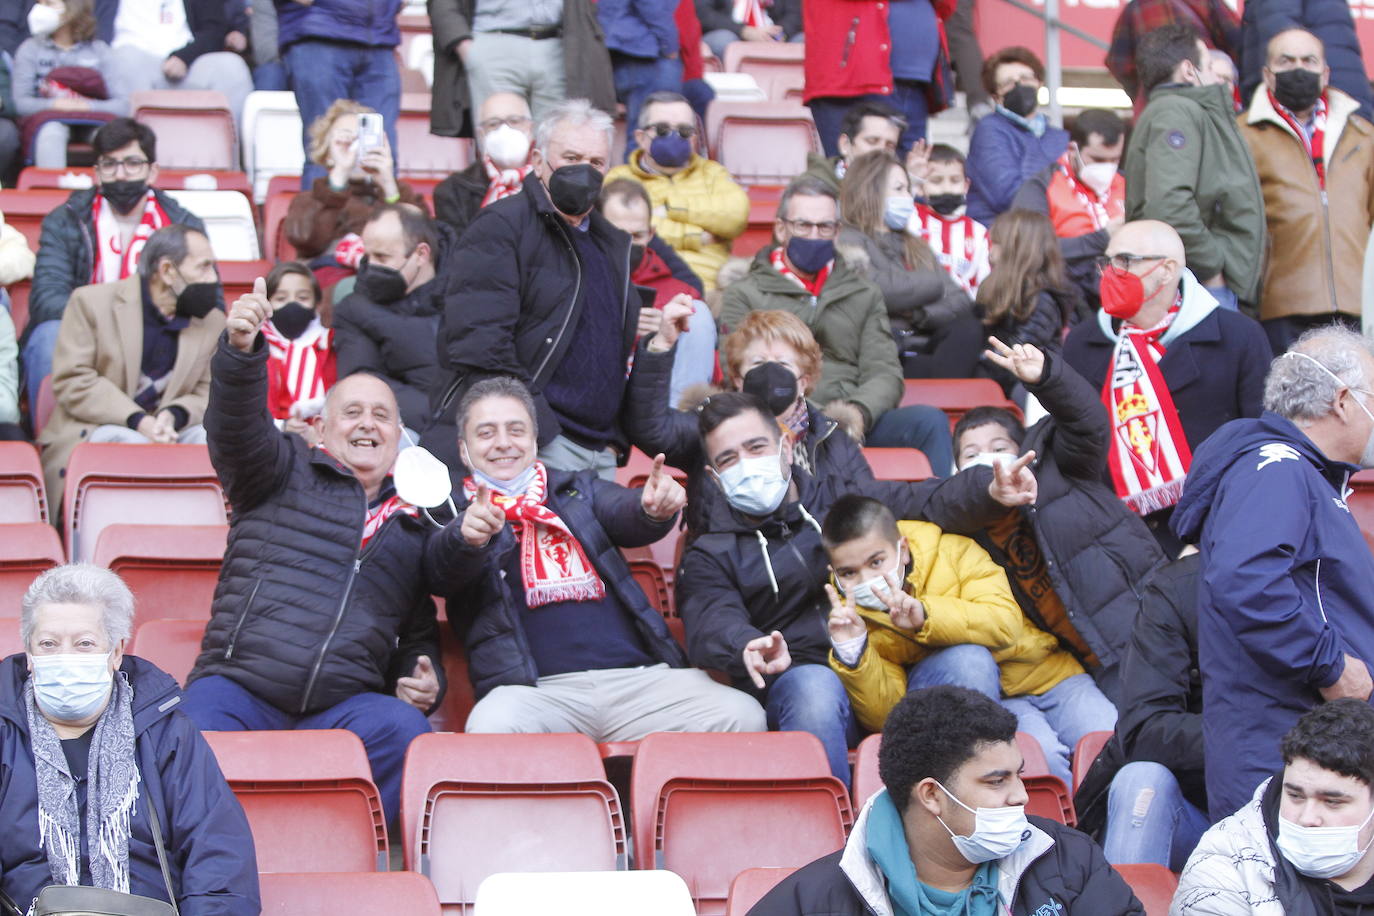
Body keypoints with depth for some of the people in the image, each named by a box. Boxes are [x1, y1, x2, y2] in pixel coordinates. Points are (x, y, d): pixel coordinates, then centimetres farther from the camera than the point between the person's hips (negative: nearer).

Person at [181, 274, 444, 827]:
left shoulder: (413, 525, 27)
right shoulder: (287, 473, 18)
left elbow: (419, 627, 34)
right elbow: (236, 428, -3)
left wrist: (424, 681, 11)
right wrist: (240, 349, -24)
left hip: (345, 704, 2)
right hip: (238, 687, -2)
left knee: (403, 730, -31)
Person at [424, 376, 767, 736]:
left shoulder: (578, 490, 24)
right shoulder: (458, 514, 15)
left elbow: (625, 514, 2)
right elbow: (444, 568, -8)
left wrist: (655, 508, -23)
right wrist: (467, 537, -33)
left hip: (638, 678, 3)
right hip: (538, 690, -3)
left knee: (741, 716, -21)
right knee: (492, 727, -37)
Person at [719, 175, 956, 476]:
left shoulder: (864, 295, 26)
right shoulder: (745, 295, 16)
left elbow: (884, 371, 13)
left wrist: (859, 411, -12)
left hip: (854, 425, 3)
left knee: (930, 421, -26)